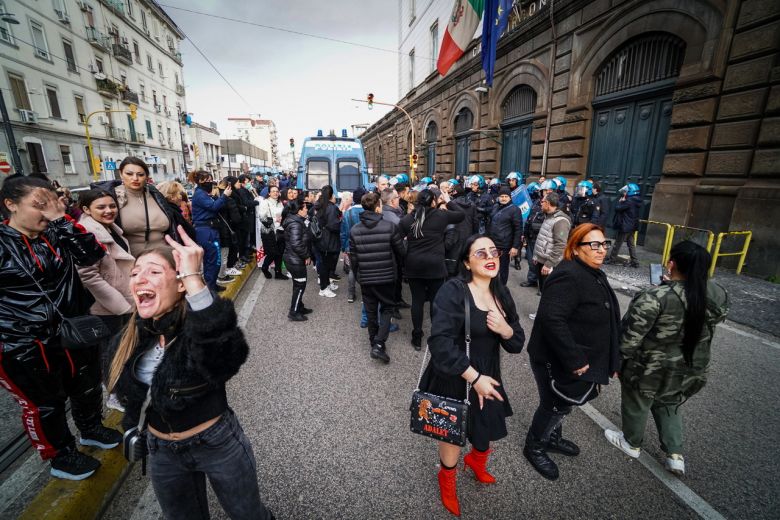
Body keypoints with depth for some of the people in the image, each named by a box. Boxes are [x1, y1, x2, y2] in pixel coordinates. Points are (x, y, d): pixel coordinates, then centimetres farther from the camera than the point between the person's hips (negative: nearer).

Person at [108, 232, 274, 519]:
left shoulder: (199, 326, -27)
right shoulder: (128, 339, -7)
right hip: (162, 452, 6)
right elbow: (133, 395, 11)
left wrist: (194, 279, -55)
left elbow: (228, 355, -53)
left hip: (219, 444, -5)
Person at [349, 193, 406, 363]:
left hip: (365, 277, 3)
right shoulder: (390, 226, -12)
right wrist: (396, 264, 17)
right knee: (387, 308, 12)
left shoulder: (354, 230, -3)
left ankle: (374, 342, 29)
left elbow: (353, 258, 1)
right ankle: (379, 344, -1)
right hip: (386, 276, -2)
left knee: (371, 310, 16)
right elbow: (401, 252, -4)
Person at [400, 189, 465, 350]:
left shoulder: (407, 219, 1)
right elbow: (461, 215, 13)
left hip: (414, 265, 2)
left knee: (417, 300, 9)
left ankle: (417, 338, 18)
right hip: (435, 265, -2)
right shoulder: (441, 215, -2)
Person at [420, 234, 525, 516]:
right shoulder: (453, 291, -23)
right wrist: (474, 378, -25)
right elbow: (440, 342, -28)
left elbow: (517, 344, 2)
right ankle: (447, 478, 49)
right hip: (453, 378, -6)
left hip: (488, 376, 6)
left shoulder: (502, 294, 0)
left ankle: (476, 460, 59)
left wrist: (505, 329, -20)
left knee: (489, 428, 22)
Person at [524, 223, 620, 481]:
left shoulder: (594, 274, 8)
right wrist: (574, 360, -29)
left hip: (576, 359, 9)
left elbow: (601, 318, 20)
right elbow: (552, 320, -35)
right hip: (557, 361, -9)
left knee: (562, 404, 26)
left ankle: (552, 437, 50)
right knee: (555, 406, 10)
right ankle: (534, 447, 34)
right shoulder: (568, 276, -27)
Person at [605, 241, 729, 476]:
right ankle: (675, 454, 33)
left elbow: (630, 336, -25)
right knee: (670, 406, 30)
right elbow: (708, 325, 10)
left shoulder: (656, 297, -30)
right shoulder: (719, 295, -9)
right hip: (690, 370, 6)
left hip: (650, 370, -5)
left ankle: (632, 444, 41)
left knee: (636, 405, 19)